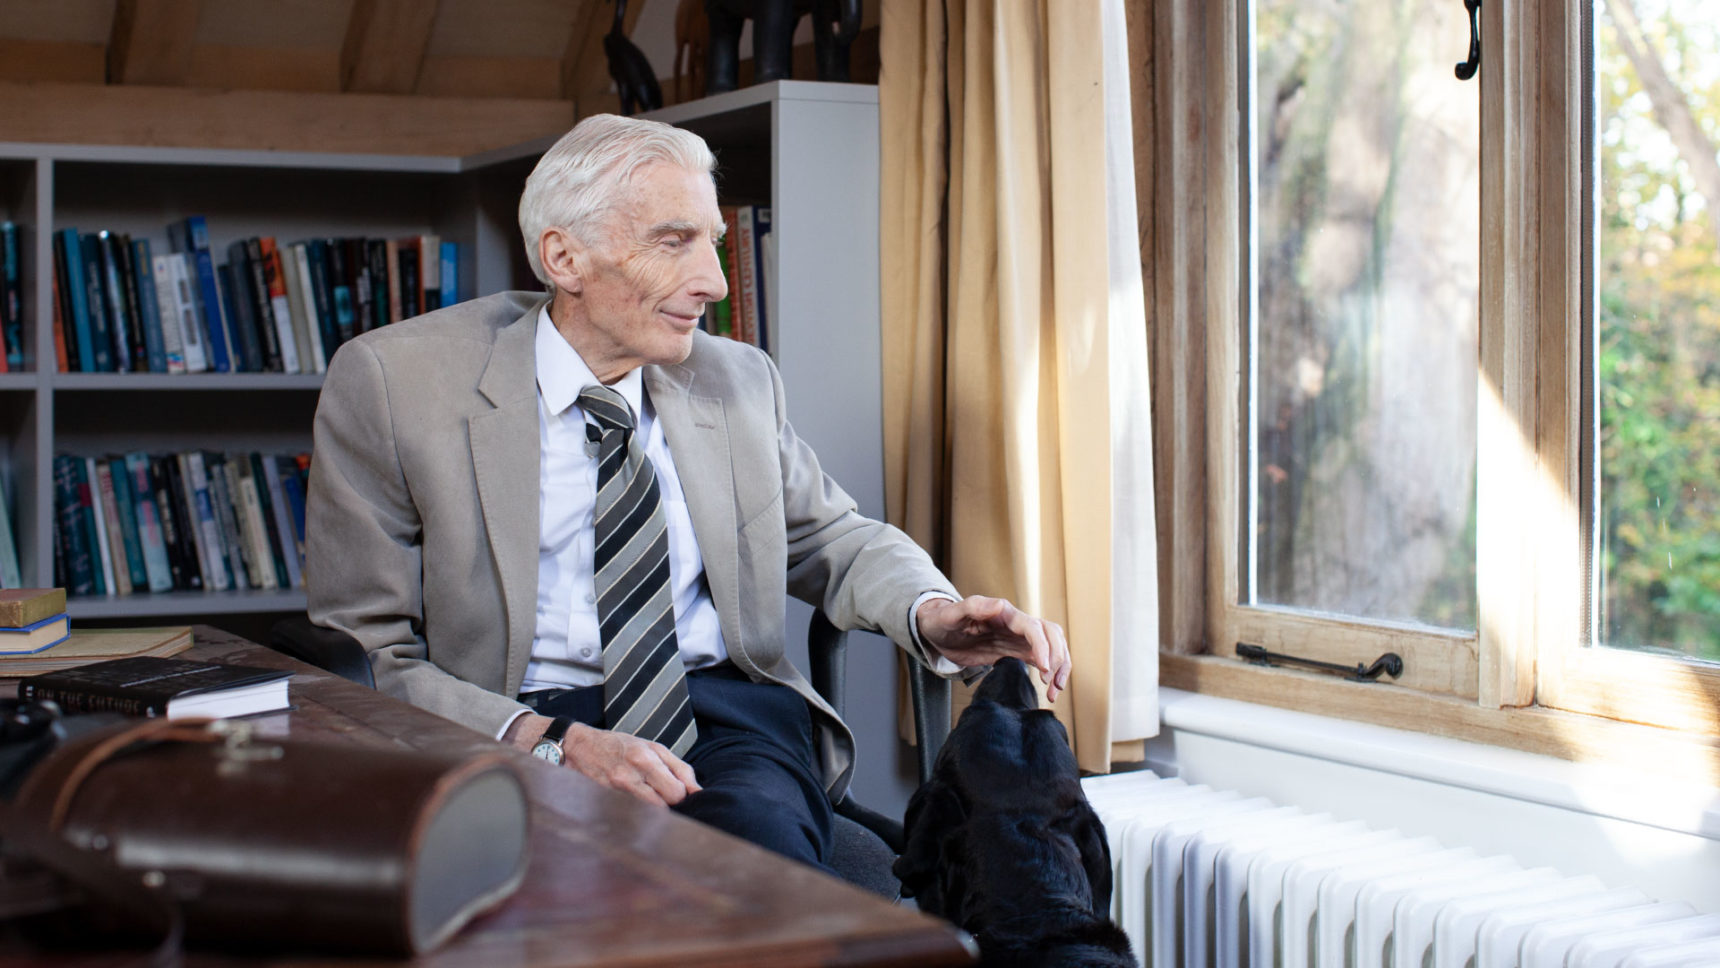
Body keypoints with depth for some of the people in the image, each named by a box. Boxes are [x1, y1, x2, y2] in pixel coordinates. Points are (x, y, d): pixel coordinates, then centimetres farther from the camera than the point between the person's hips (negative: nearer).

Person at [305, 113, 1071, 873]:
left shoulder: (738, 381, 12)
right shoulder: (392, 383, -2)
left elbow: (834, 539, 25)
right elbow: (363, 659, -4)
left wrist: (932, 614, 0)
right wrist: (548, 742, -21)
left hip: (729, 713, 4)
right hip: (515, 741, -3)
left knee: (765, 844, -33)